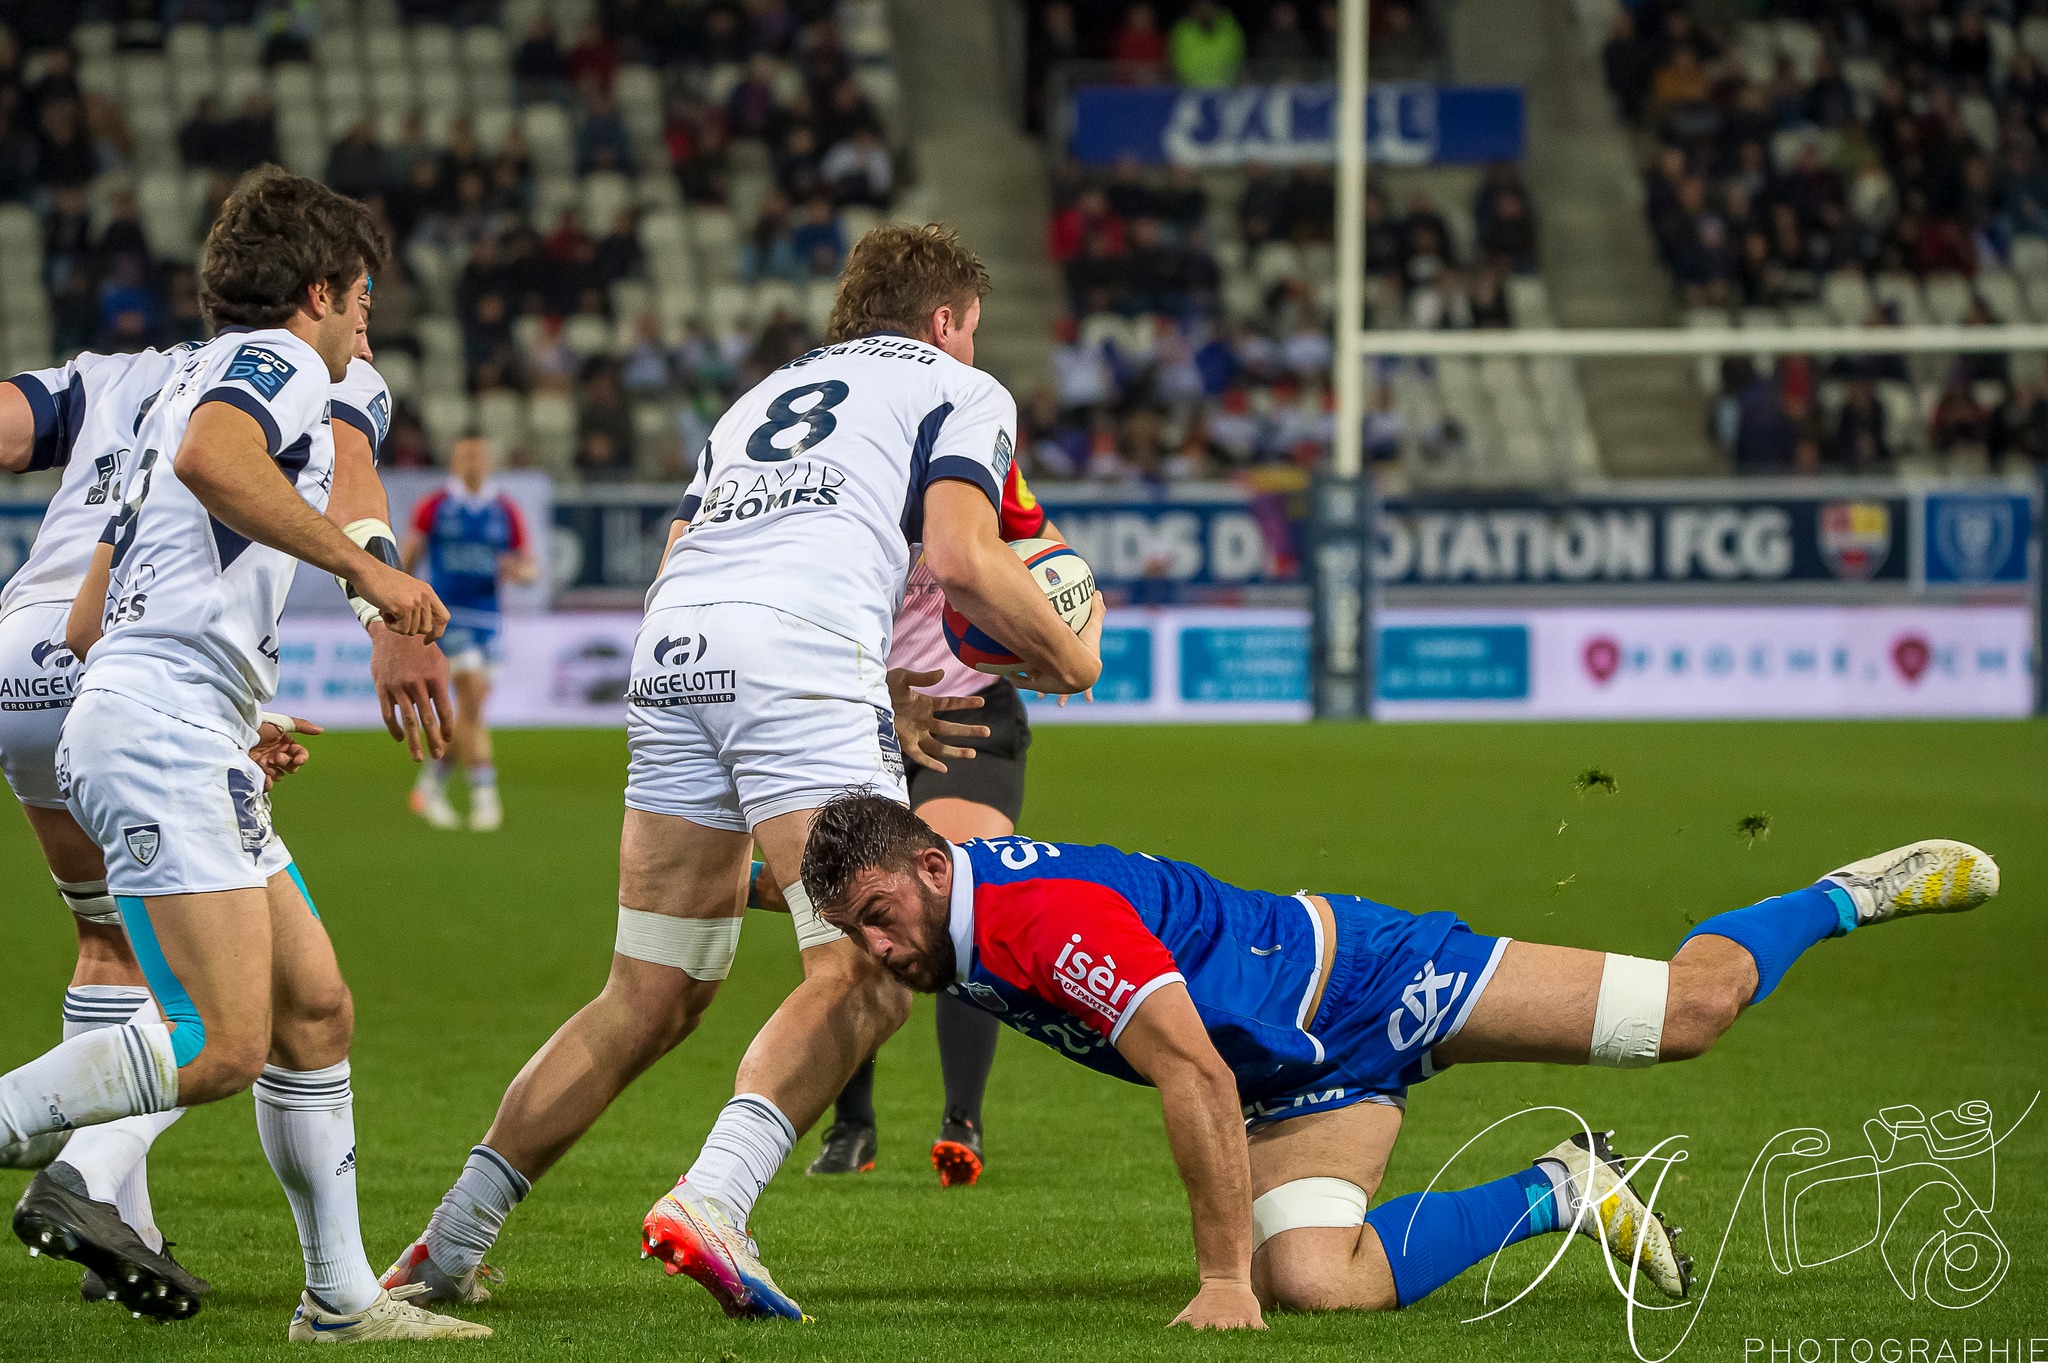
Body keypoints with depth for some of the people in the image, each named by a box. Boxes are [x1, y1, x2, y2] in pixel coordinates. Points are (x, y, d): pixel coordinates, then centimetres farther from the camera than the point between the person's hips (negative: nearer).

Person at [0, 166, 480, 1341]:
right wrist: (362, 562, -22)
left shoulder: (196, 384, 28)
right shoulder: (278, 363, 0)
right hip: (166, 734, -11)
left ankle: (342, 1295, 11)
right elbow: (210, 459, -26)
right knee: (225, 1047, -18)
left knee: (316, 1009, 9)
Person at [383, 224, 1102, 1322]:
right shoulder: (961, 393, 18)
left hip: (671, 654, 6)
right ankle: (710, 1199, -29)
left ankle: (451, 1243, 12)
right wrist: (1068, 652, 18)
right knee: (866, 974, -8)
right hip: (800, 659, -6)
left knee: (651, 998, 13)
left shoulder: (760, 396, 36)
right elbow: (962, 560, 0)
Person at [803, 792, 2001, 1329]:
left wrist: (1225, 1276, -33)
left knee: (1690, 1006, -4)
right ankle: (1561, 1194, 8)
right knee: (1318, 1288, -15)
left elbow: (1199, 1079, -36)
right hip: (1306, 1090, 8)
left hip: (1360, 978, -8)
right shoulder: (962, 927, -6)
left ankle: (1853, 896, 26)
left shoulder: (1049, 919, -32)